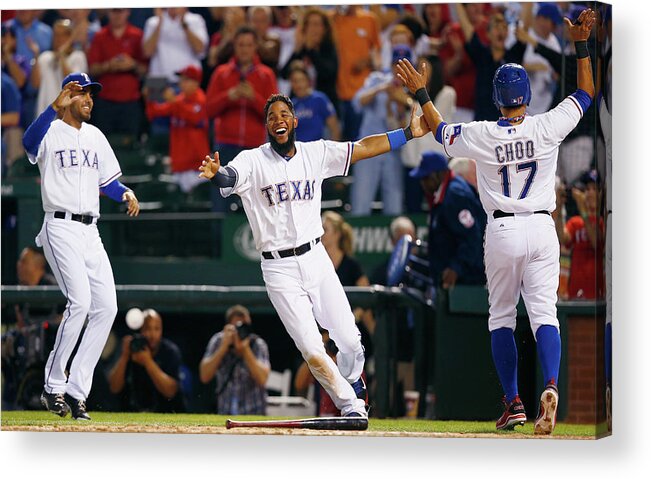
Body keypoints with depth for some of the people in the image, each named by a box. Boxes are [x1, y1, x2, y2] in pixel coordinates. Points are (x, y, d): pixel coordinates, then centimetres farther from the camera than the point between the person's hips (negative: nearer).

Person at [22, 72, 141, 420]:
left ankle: (76, 391, 3)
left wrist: (125, 194, 3)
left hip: (90, 231, 7)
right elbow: (29, 143, -29)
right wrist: (56, 107, -38)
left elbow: (107, 180, 24)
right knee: (80, 300, -21)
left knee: (106, 307, -2)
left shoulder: (95, 137, 18)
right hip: (60, 228, -7)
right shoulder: (51, 131, -5)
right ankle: (53, 387, -10)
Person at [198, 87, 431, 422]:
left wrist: (409, 133, 2)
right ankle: (351, 406, 12)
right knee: (312, 351, -8)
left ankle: (353, 383, 34)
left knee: (349, 341, 0)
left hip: (315, 257, 3)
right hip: (279, 268, -3)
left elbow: (364, 148, 7)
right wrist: (216, 174, -51)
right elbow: (230, 177, -27)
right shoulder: (252, 162, -8)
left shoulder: (316, 154, 4)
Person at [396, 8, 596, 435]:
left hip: (502, 233, -1)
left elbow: (441, 131, 12)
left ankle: (514, 403, 7)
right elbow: (586, 94, 9)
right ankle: (551, 386, -30)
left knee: (502, 315, 12)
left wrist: (422, 94, 22)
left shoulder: (481, 136, -7)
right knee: (543, 310, -4)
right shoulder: (548, 128, -6)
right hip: (542, 229, 1)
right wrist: (582, 45, 11)